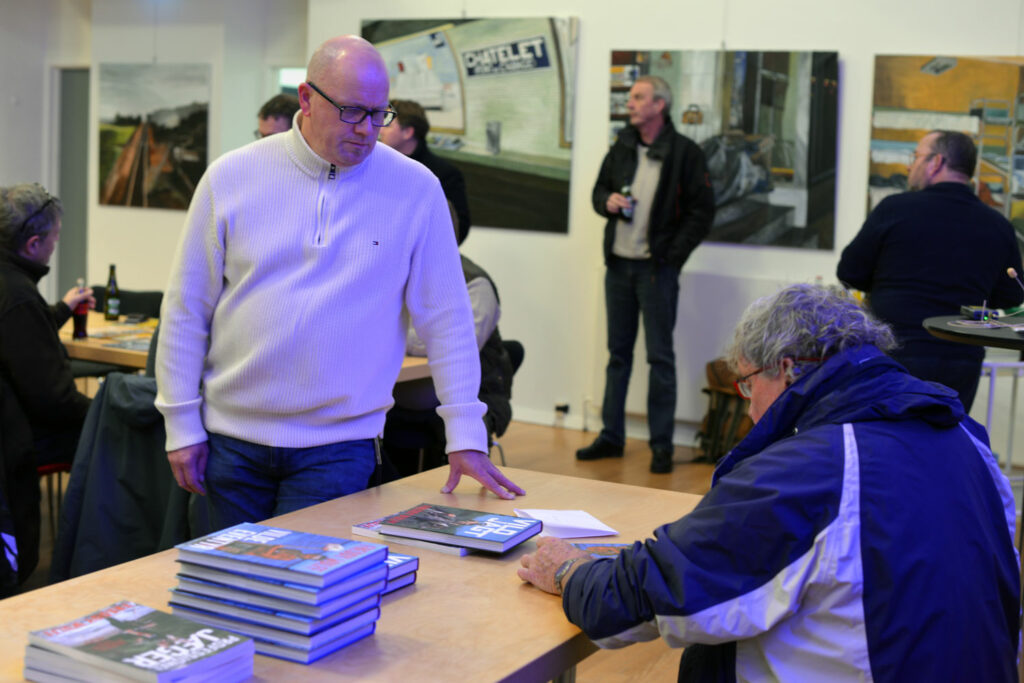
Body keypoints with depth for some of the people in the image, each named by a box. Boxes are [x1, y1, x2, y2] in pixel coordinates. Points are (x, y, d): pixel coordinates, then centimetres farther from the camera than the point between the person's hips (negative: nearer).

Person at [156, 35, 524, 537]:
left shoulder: (416, 190, -4)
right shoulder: (232, 177, -1)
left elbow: (446, 320, -1)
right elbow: (186, 310, 3)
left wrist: (465, 437, -4)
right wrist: (182, 425, 1)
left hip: (337, 445, -2)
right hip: (231, 437, 2)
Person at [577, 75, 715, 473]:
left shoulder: (685, 152, -7)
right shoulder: (622, 147, 10)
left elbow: (702, 211, -6)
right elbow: (599, 189, 21)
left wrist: (674, 254, -12)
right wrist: (607, 201, -2)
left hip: (657, 268, -5)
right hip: (618, 264, 6)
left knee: (660, 357, -1)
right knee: (617, 353, 12)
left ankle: (662, 445, 6)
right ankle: (611, 436, 21)